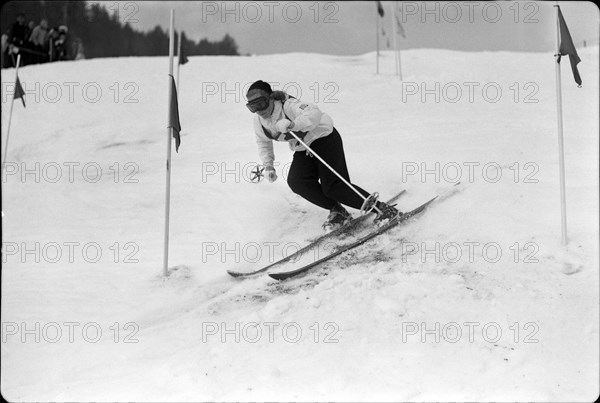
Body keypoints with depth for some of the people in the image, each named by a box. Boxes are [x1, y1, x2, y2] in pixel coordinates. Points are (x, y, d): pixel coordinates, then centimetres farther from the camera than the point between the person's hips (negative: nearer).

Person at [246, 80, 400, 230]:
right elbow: (264, 143, 14)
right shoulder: (259, 121, -4)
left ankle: (382, 208, -9)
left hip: (324, 137, -8)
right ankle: (337, 210, -4)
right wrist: (268, 165, 2)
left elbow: (314, 113, -44)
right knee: (296, 182, -17)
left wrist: (293, 124, -57)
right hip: (303, 150, 8)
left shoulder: (288, 106, -28)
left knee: (333, 187, -18)